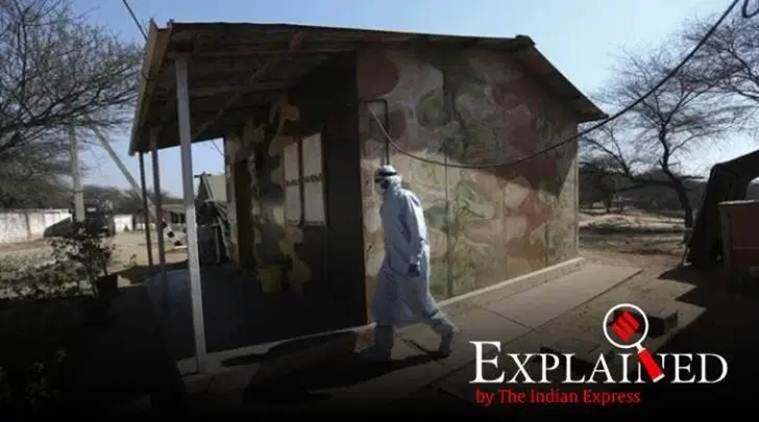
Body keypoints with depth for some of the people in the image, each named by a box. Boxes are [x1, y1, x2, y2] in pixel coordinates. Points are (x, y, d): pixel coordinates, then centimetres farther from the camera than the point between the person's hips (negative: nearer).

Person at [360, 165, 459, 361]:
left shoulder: (405, 198, -17)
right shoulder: (388, 202, 10)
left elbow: (418, 232, -20)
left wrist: (415, 260, -23)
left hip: (410, 262, -9)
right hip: (393, 261, 9)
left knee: (420, 303, 5)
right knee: (383, 303, 10)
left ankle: (447, 331, 29)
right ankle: (382, 347, 21)